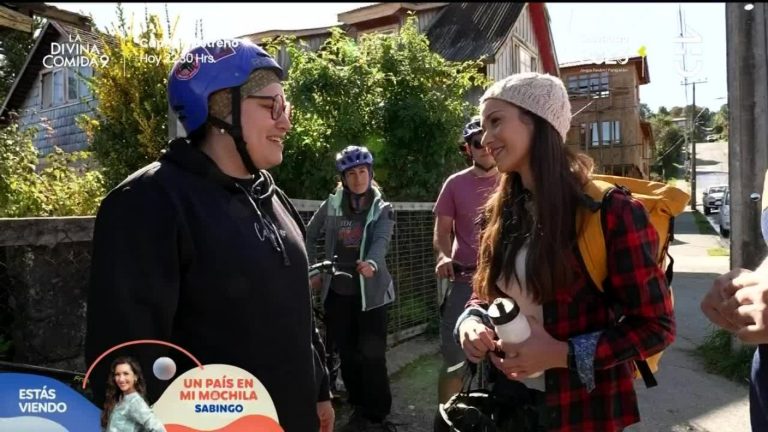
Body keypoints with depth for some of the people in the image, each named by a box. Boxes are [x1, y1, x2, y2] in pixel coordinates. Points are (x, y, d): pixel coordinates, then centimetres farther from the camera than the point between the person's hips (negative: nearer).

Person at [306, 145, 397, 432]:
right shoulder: (332, 205, 4)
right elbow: (310, 235, 14)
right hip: (337, 292, 3)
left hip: (370, 292, -2)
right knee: (348, 354, 11)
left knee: (372, 355, -2)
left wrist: (372, 263, -40)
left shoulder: (382, 209, -2)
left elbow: (381, 241, -20)